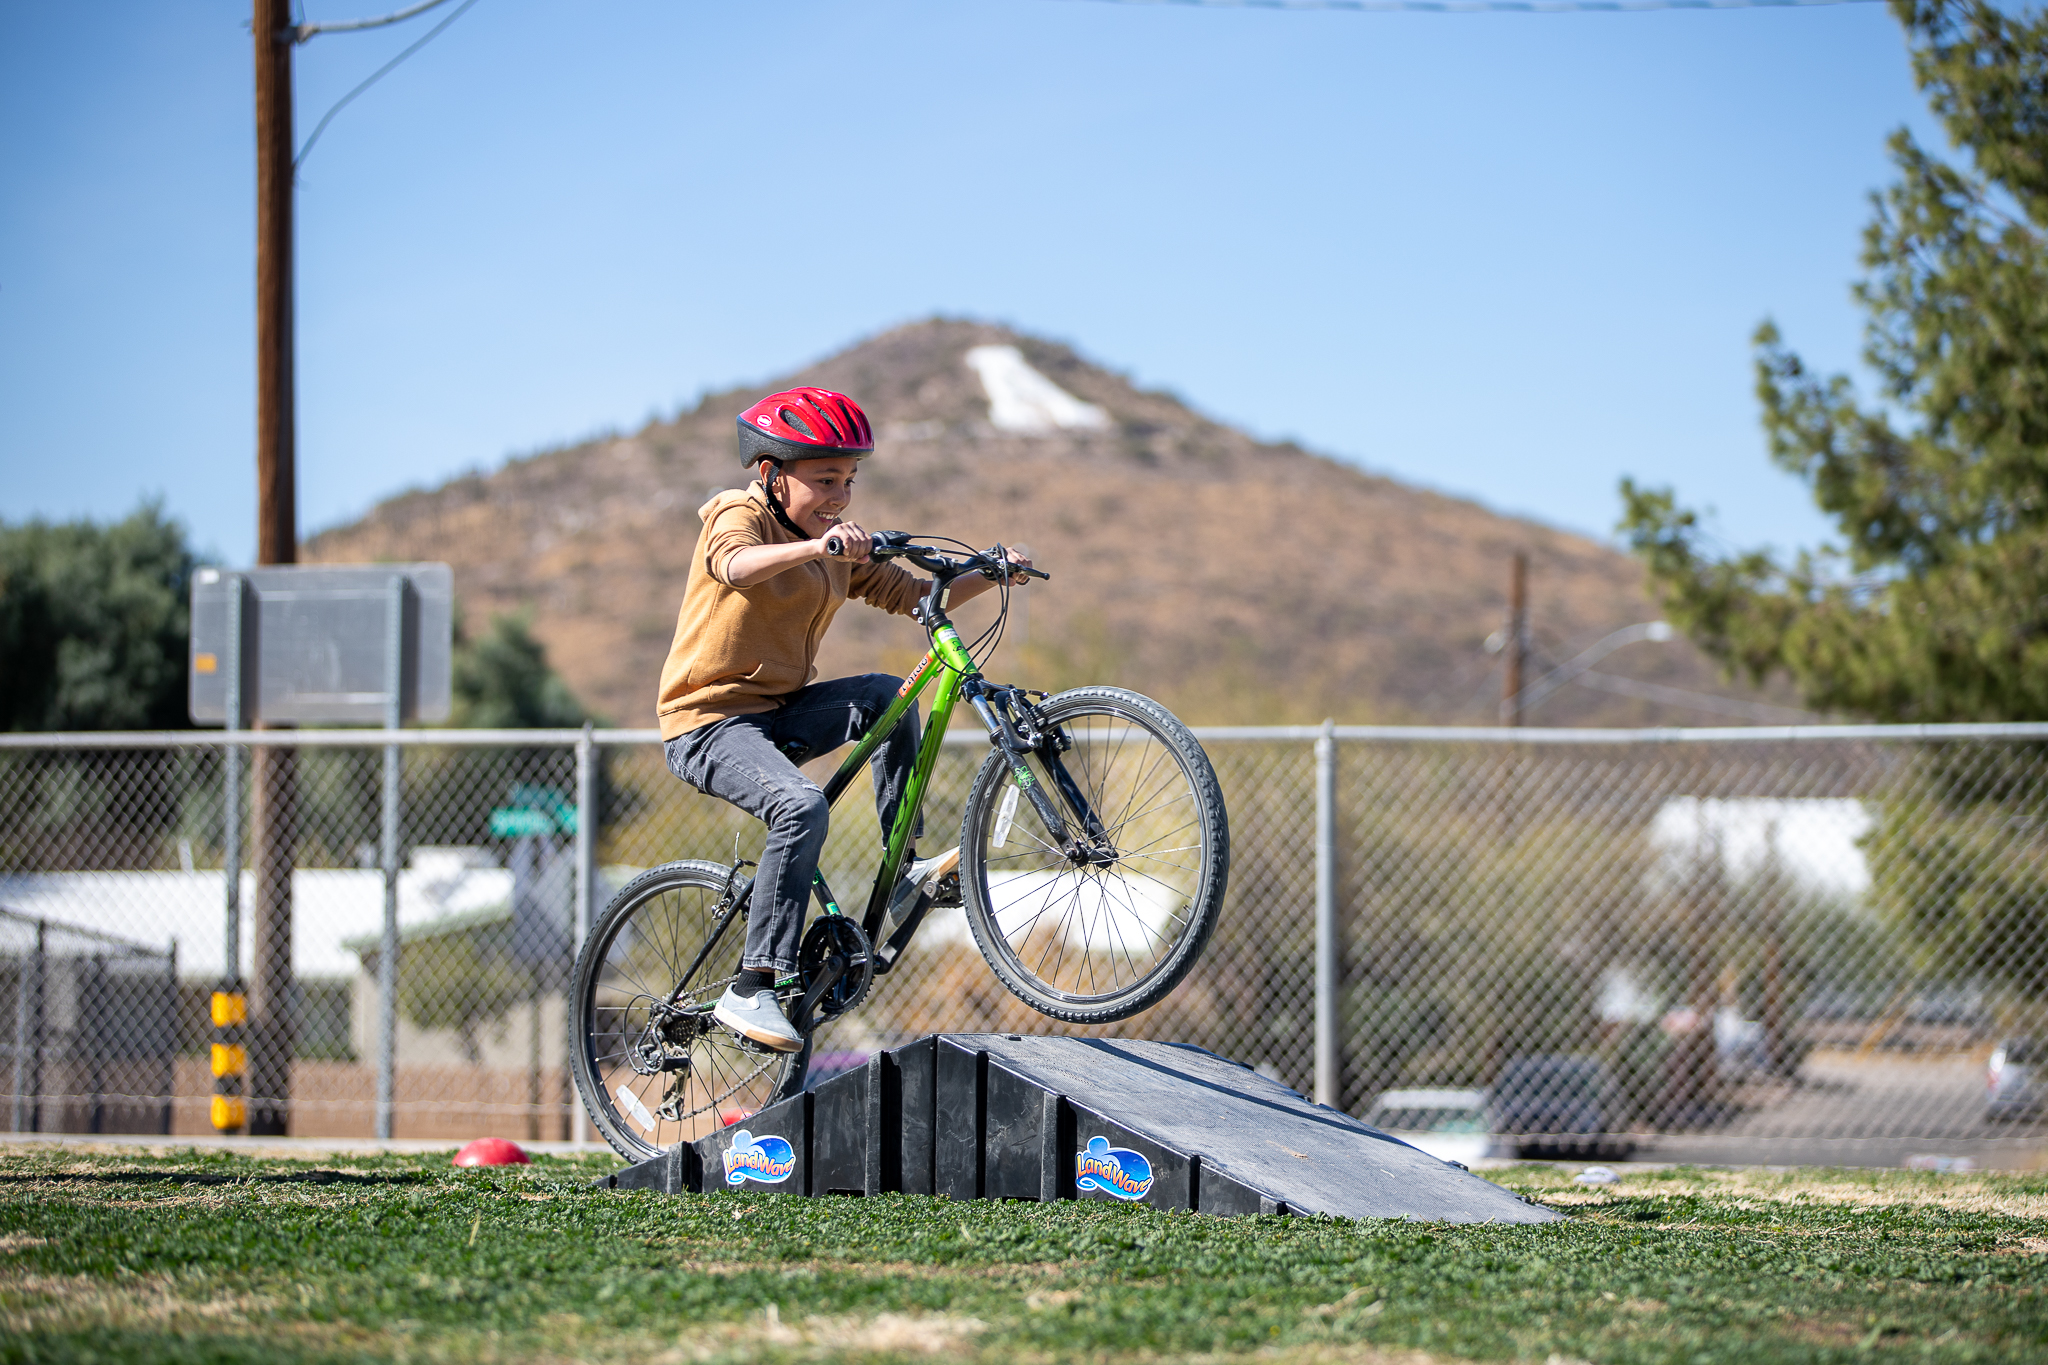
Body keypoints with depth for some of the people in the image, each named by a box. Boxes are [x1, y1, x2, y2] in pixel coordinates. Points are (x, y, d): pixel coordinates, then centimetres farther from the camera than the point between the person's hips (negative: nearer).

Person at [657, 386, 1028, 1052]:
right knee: (803, 806, -31)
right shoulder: (741, 514, -12)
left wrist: (988, 576, -6)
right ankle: (750, 991, -30)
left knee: (885, 692, -14)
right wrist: (815, 546, -53)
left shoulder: (840, 551, 12)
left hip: (778, 712, 7)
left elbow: (912, 595, 10)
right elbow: (735, 565, -36)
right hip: (707, 722, -7)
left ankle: (903, 865, -8)